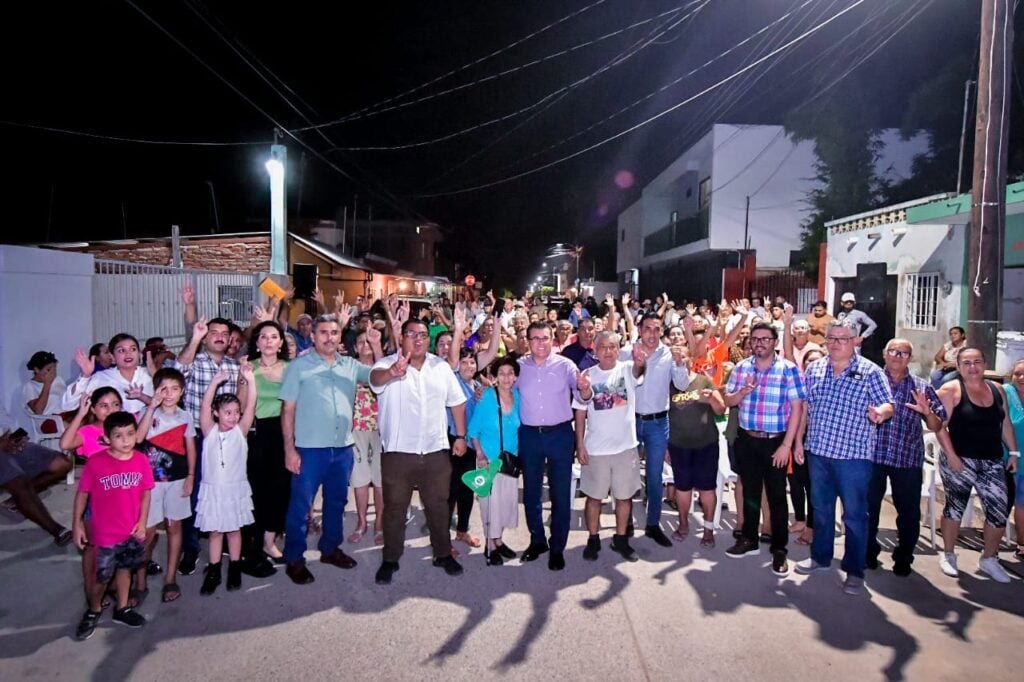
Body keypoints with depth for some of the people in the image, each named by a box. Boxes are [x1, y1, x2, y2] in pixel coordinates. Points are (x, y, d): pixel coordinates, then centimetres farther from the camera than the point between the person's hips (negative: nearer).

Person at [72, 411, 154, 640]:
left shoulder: (141, 460, -9)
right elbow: (83, 493, -8)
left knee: (125, 568, 20)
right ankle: (93, 611, 36)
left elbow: (146, 492, 0)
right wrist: (77, 524, -6)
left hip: (132, 530, 3)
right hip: (105, 532, -3)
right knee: (102, 576, 10)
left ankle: (122, 609, 39)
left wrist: (142, 522, -4)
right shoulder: (95, 462, -18)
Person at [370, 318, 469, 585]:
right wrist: (392, 372, -58)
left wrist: (461, 436, 5)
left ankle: (443, 554, 31)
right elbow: (376, 377, -34)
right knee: (395, 507, 10)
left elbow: (457, 402, 10)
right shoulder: (388, 364, -10)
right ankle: (390, 559, 26)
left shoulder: (441, 366, 4)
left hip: (436, 450, 3)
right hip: (398, 451, -3)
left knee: (438, 505, 15)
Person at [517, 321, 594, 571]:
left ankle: (557, 548, 20)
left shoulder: (565, 365, -5)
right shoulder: (519, 366, 1)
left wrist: (584, 389, -34)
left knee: (560, 492, 5)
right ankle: (537, 540, 33)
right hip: (529, 435, 2)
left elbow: (583, 397, -12)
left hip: (560, 434, -2)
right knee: (531, 491, 14)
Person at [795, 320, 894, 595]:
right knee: (820, 508, 17)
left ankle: (855, 570, 17)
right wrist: (798, 441, 10)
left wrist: (880, 412, -32)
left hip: (854, 454, -4)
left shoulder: (870, 371, -6)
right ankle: (820, 556, 34)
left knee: (854, 514, 4)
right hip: (818, 451, 4)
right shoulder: (813, 369, 6)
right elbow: (804, 407, 11)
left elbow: (887, 405, -8)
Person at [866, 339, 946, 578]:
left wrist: (927, 412, -14)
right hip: (872, 455, -1)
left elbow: (936, 426, 6)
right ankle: (868, 553, 25)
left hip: (908, 459, 1)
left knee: (909, 512, 7)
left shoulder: (921, 387, 7)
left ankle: (903, 558, 24)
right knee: (869, 507, 9)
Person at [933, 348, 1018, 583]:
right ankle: (948, 555, 22)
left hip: (992, 462, 5)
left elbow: (1006, 423, 16)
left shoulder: (997, 390, 10)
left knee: (999, 511, 2)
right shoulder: (951, 390, -8)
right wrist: (951, 455, -17)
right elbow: (940, 425, -12)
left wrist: (1014, 452, 11)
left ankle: (988, 559, 21)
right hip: (959, 461, -5)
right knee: (955, 507, 6)